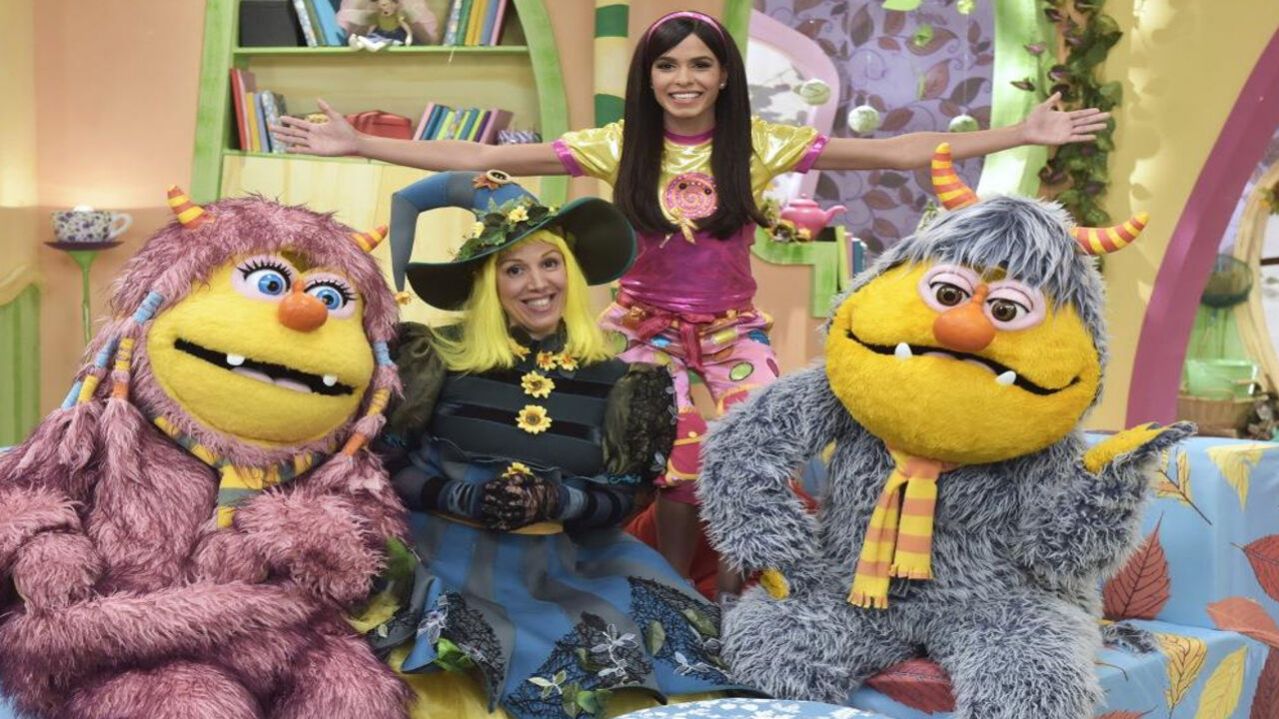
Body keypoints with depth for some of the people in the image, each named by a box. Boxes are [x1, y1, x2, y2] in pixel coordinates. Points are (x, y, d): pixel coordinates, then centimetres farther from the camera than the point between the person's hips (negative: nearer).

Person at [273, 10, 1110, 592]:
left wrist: (1020, 133, -16)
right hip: (653, 328, 0)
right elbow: (484, 158, -11)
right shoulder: (618, 146, -8)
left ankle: (736, 592, 10)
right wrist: (360, 144, -16)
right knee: (678, 458, -9)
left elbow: (893, 152, -10)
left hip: (735, 327, 1)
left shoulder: (759, 143, -8)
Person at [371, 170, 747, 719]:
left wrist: (552, 501, -16)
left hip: (561, 566, 3)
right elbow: (390, 467, -2)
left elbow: (621, 498, 3)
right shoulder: (437, 358, -2)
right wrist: (464, 499, -18)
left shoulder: (614, 381, 2)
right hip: (450, 553, -3)